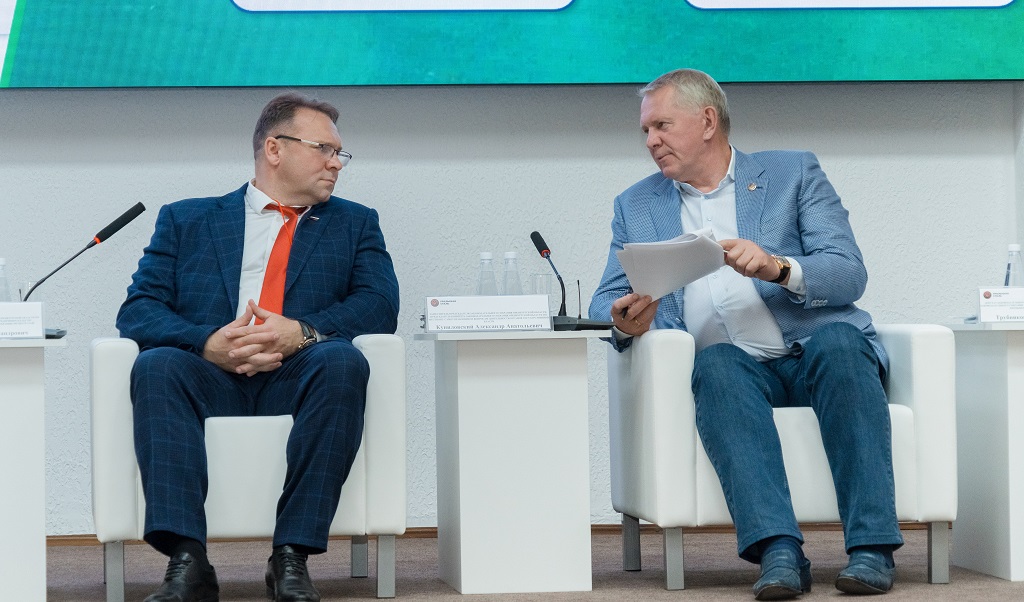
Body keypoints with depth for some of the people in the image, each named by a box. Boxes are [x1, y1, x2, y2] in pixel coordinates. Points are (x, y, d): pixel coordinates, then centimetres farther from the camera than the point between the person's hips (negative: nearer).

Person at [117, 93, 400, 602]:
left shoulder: (354, 223, 24)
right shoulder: (185, 220, 21)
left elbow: (380, 306, 6)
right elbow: (138, 311, 7)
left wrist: (303, 332, -14)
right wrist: (208, 343, -14)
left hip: (297, 383, 0)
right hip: (211, 382, 0)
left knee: (343, 360, -33)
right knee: (156, 365, -32)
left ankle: (291, 556, -34)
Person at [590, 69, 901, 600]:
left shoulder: (793, 173, 13)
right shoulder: (637, 206, 22)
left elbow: (849, 275, 1)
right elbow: (605, 302, 14)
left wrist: (778, 268, -19)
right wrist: (625, 322, -11)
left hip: (812, 352, -1)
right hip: (732, 367, 1)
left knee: (838, 341, -34)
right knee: (715, 362, -33)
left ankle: (871, 548, -37)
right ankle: (778, 551, -45)